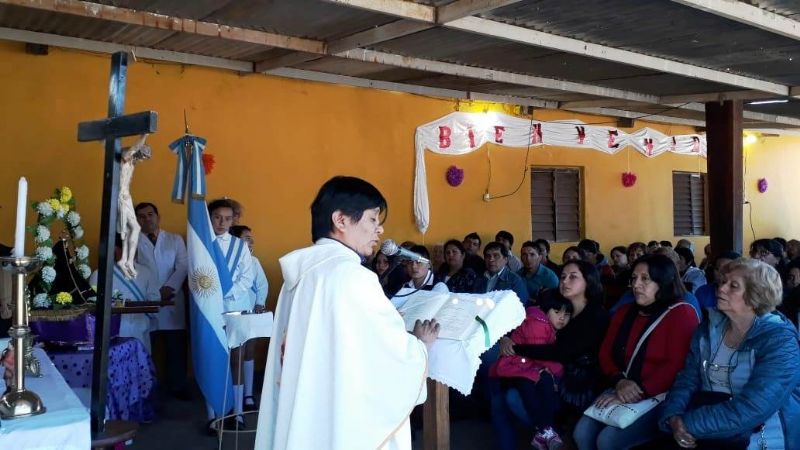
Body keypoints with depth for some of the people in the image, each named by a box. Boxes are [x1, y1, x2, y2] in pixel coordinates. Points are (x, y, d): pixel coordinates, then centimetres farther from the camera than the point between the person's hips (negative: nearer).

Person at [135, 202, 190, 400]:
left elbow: (183, 266, 3)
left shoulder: (175, 239, 14)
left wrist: (168, 288, -12)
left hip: (172, 300, 2)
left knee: (177, 347, 4)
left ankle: (178, 386, 16)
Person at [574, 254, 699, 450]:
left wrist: (640, 391, -21)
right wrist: (619, 381, -8)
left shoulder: (682, 314, -7)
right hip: (623, 391, 6)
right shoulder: (624, 312, 16)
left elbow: (677, 365, -17)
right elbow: (606, 352, 12)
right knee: (582, 432, -15)